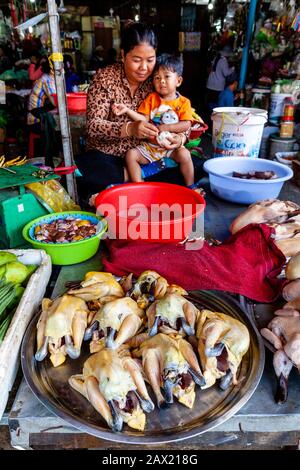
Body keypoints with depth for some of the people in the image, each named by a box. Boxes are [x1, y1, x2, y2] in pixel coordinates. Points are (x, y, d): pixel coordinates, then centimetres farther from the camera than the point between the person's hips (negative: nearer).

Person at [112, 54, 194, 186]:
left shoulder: (183, 102, 0)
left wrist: (166, 127, -20)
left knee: (184, 155, -30)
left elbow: (186, 125, -11)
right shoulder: (151, 98, 6)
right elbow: (144, 119, -3)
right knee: (131, 155, -16)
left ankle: (190, 187, -13)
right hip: (150, 145, 3)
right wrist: (127, 110, -16)